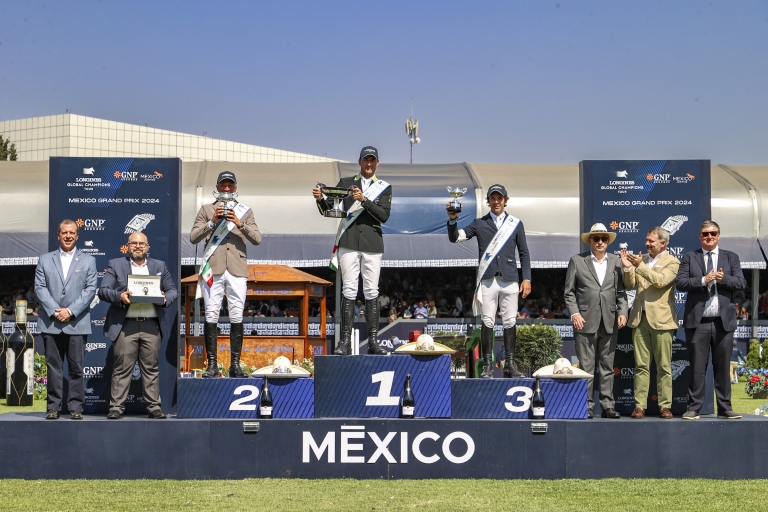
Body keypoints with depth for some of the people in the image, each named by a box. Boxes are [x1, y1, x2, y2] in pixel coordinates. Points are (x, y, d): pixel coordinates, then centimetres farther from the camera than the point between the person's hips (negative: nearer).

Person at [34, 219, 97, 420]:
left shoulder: (88, 261, 10)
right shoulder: (45, 260, 12)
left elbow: (90, 290, 1)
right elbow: (40, 288, 4)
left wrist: (70, 311, -10)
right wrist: (54, 311, -10)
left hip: (77, 322, -1)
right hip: (51, 322, 1)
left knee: (76, 367, -1)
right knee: (53, 366, 2)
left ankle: (76, 407, 4)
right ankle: (53, 406, 6)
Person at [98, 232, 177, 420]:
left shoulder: (160, 266, 16)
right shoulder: (115, 265, 9)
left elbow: (172, 289, 15)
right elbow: (103, 290, 2)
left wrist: (166, 299, -7)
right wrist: (119, 296, -17)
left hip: (152, 325, 2)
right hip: (125, 325, -2)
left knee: (151, 368, 5)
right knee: (122, 368, -2)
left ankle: (154, 406, 8)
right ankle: (116, 406, 1)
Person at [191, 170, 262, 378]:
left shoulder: (245, 211, 14)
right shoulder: (207, 210, 13)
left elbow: (257, 239, 4)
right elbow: (193, 237, 4)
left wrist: (240, 224, -10)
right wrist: (212, 222, -8)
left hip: (237, 268, 0)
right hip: (213, 268, 0)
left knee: (237, 316, -3)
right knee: (211, 315, -4)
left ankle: (235, 365, 0)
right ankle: (212, 365, -2)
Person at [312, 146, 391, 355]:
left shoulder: (384, 187, 11)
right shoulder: (345, 183, 13)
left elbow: (384, 216, -3)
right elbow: (328, 210, 10)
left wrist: (364, 200, -15)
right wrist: (320, 199, -12)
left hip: (372, 245, 0)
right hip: (348, 243, 0)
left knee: (371, 292, -1)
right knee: (349, 291, -4)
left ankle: (373, 342, 0)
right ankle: (345, 341, -6)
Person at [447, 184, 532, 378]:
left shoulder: (516, 224, 13)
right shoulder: (479, 223, 11)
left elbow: (524, 253, 12)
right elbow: (455, 238, 2)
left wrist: (526, 278, 4)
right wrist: (453, 220, -15)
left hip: (509, 279, 1)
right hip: (487, 279, -1)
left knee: (510, 322, 1)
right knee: (487, 322, -2)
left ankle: (510, 365, 6)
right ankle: (487, 365, 1)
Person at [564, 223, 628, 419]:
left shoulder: (616, 262, 12)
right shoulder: (577, 261, 6)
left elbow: (621, 292, 11)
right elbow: (569, 292, 5)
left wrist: (622, 312, -2)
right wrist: (574, 313, -7)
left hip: (610, 323, 2)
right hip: (586, 322, -2)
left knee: (607, 367, 6)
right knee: (586, 367, -1)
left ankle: (607, 406, 9)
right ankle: (586, 406, 3)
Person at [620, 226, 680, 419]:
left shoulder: (672, 262, 1)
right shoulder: (641, 259, 15)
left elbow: (661, 281, -16)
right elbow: (629, 285, 12)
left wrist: (640, 266, -19)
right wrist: (628, 267, -5)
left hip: (661, 320, -4)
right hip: (640, 318, 4)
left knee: (664, 366, 0)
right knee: (641, 365, 3)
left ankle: (665, 406, 5)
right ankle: (640, 405, 4)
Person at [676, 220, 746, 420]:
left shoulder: (731, 257, 12)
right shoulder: (689, 257, 8)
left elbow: (741, 282, 2)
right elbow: (680, 282, -5)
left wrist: (724, 279, -15)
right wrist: (703, 280, -16)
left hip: (724, 321, 1)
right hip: (698, 321, -1)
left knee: (723, 367, 6)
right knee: (697, 368, 1)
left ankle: (725, 408, 12)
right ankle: (694, 408, 5)